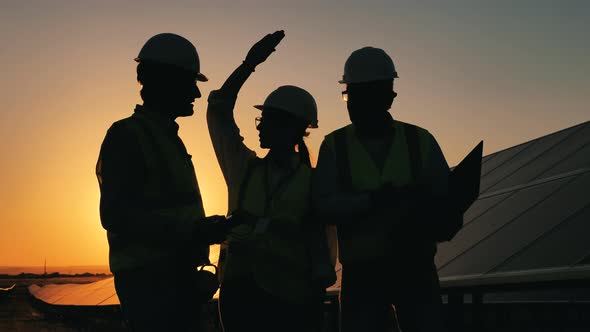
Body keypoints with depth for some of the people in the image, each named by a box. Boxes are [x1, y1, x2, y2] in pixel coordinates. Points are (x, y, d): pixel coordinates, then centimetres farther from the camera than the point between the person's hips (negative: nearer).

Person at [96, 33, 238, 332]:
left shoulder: (168, 137, 20)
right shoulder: (127, 135, -10)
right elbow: (116, 216, -20)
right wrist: (193, 229, -26)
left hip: (177, 279, 9)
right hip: (151, 282, -9)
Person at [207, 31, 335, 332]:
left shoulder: (314, 181, 3)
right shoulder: (244, 168, 10)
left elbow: (320, 239, 0)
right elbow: (218, 112, 6)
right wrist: (249, 64, -1)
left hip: (291, 297, -2)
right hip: (239, 288, 3)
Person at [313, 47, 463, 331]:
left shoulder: (420, 141, 4)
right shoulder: (335, 145, 2)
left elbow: (448, 204, 0)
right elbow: (324, 205, -10)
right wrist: (375, 199, -23)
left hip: (416, 269, 1)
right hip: (362, 273, 0)